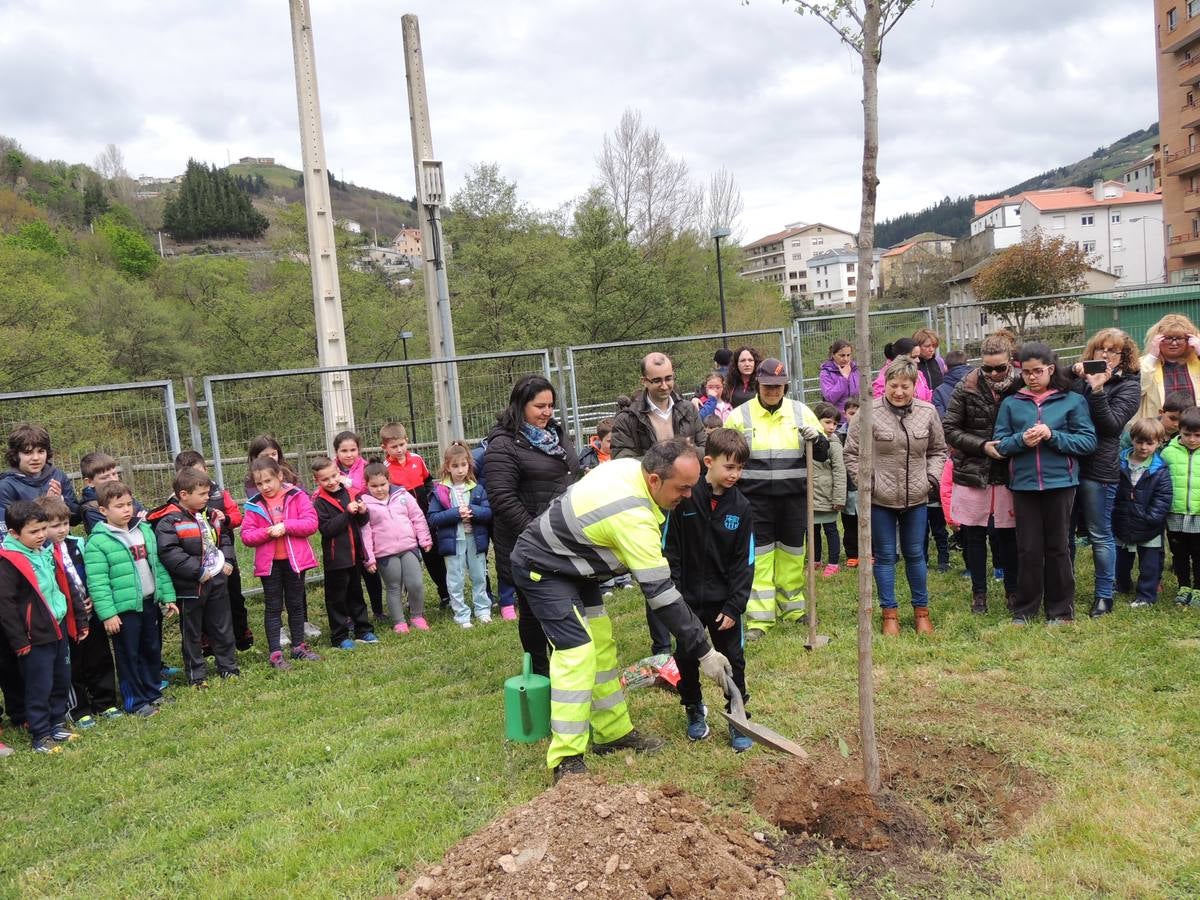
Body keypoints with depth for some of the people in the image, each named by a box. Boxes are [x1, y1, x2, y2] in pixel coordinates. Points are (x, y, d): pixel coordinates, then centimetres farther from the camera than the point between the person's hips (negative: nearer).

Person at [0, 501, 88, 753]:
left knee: (62, 681, 17)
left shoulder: (48, 552, 7)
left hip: (59, 629, 7)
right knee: (39, 687, 2)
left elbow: (67, 588, 15)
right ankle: (40, 736, 14)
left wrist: (80, 620, 16)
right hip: (36, 637, -7)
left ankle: (57, 724, 32)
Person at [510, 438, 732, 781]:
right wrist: (703, 651, -22)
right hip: (541, 568, -10)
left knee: (602, 645, 10)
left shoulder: (629, 466, -7)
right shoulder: (635, 519, -33)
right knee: (577, 652, -17)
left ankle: (613, 732, 21)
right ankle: (566, 761, -11)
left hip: (571, 562, 10)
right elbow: (661, 594, -30)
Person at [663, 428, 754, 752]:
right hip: (687, 600, -1)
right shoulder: (684, 499, -11)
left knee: (733, 661, 7)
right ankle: (694, 710, 35)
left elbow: (744, 562, -3)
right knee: (686, 659, 12)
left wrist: (734, 606, -8)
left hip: (723, 601, 1)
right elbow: (669, 551, -7)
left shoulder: (741, 507, -5)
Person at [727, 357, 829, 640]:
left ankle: (793, 607, 29)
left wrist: (817, 438, -13)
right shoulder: (740, 415, 0)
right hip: (756, 498, -2)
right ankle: (759, 618, 4)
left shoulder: (801, 412, 5)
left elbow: (822, 454, 9)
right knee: (759, 557, -1)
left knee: (792, 553, 12)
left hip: (794, 497, 2)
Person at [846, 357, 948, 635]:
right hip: (880, 499, -2)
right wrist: (866, 482, -10)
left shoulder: (927, 412, -1)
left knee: (915, 555, 14)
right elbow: (851, 454, -4)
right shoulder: (869, 414, -12)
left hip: (916, 498, 3)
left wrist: (931, 478, -1)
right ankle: (889, 614, 20)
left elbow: (938, 451, 12)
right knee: (885, 556, 8)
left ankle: (921, 611, 29)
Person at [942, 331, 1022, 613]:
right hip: (972, 473, 0)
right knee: (974, 534, 8)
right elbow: (949, 429, -3)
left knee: (1008, 534, 8)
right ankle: (979, 593, 22)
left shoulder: (1021, 387, -6)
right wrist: (983, 446, -13)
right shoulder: (967, 388, -6)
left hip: (1007, 473, 0)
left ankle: (1013, 591, 26)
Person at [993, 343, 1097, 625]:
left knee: (1058, 547, 9)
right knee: (1028, 549, 7)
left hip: (1060, 483, -1)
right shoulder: (1011, 403, 5)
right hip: (1024, 484, 1)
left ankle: (1060, 609, 21)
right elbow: (999, 444, 3)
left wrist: (1053, 436, -18)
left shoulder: (1073, 400, 0)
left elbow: (1088, 441, -5)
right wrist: (1021, 440, -16)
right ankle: (1025, 609, 18)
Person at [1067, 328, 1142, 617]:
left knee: (1100, 535, 5)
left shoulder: (1128, 385, 0)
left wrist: (1097, 390, -20)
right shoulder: (1080, 377, 12)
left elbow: (1113, 425, -11)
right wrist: (1071, 375, -10)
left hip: (1098, 469, -4)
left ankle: (1104, 595, 17)